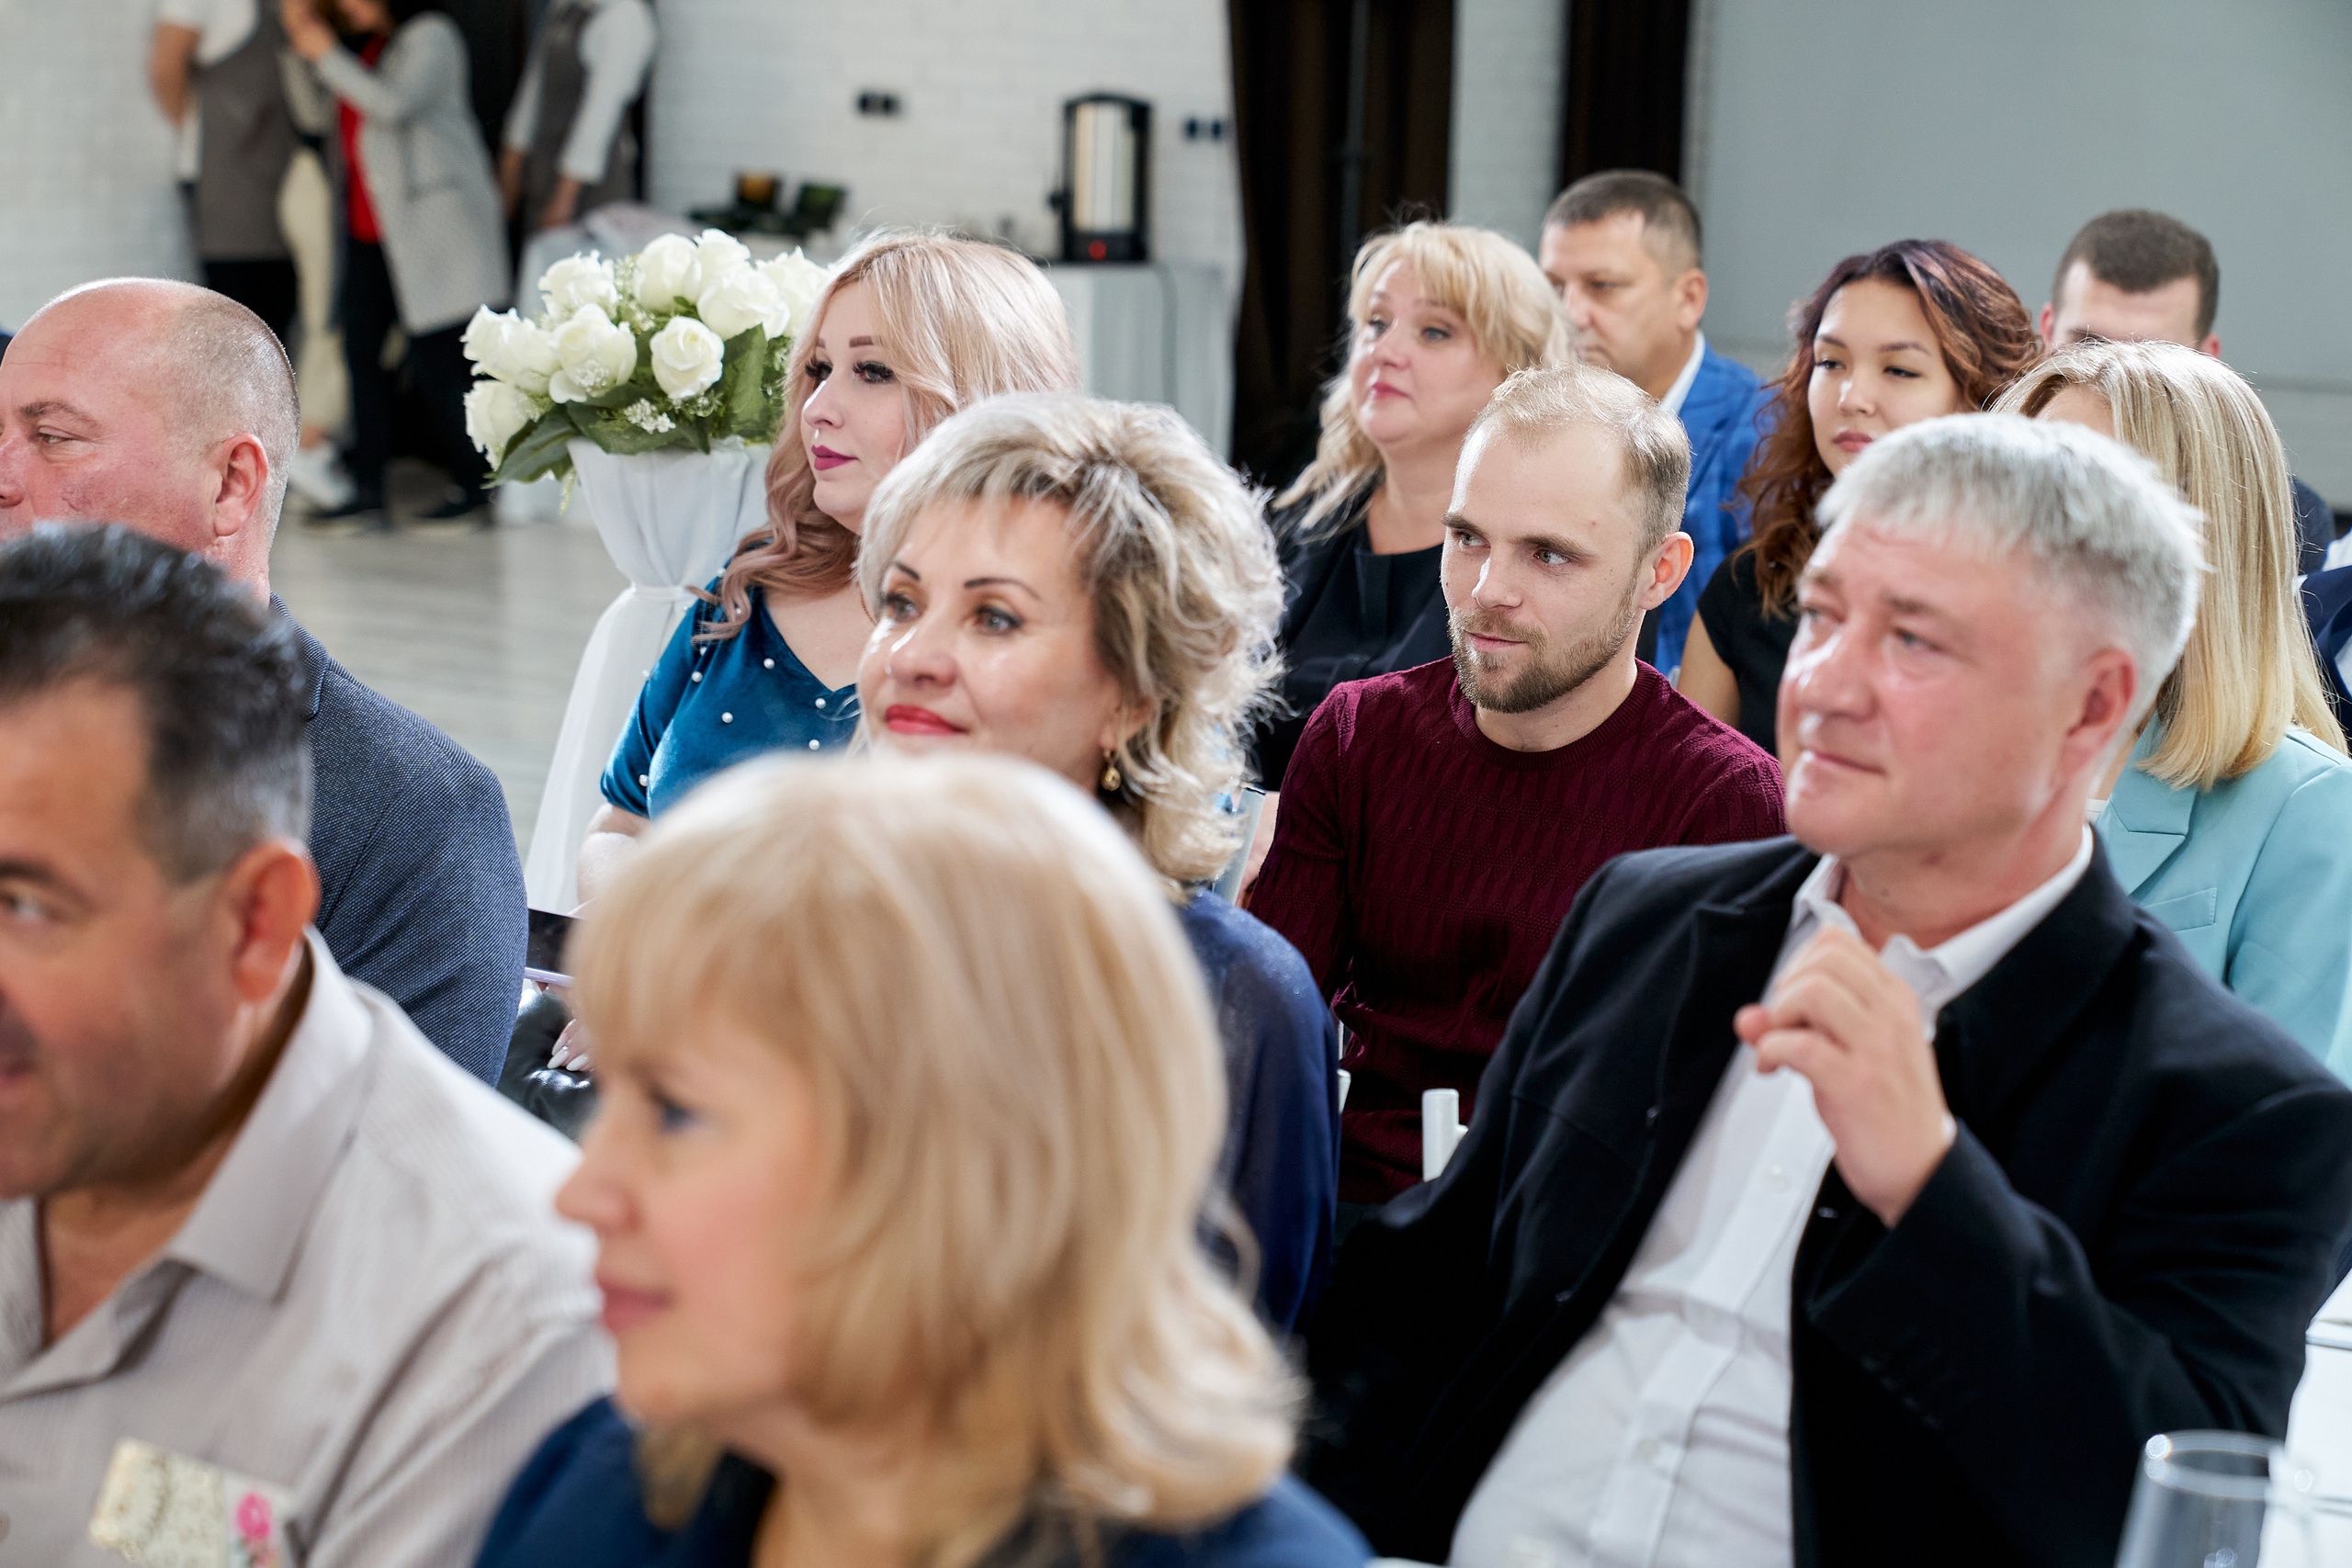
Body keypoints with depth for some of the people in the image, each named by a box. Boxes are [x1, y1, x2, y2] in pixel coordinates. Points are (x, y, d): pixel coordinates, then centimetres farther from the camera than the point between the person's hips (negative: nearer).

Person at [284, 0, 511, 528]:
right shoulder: (370, 46, 18)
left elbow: (393, 105, -21)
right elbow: (321, 109, 20)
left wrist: (326, 54, -14)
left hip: (434, 223, -9)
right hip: (371, 231, 9)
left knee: (435, 359, -8)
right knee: (361, 349, -1)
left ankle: (474, 489, 3)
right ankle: (367, 493, -1)